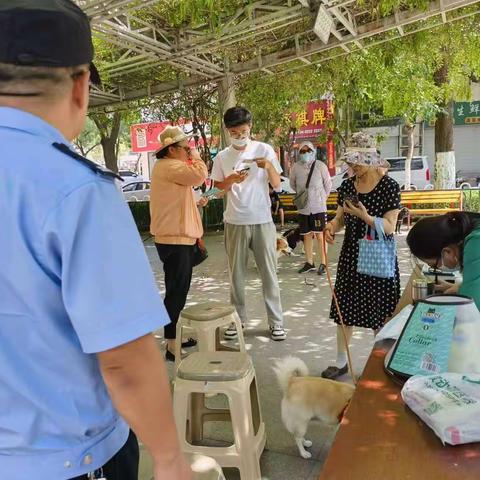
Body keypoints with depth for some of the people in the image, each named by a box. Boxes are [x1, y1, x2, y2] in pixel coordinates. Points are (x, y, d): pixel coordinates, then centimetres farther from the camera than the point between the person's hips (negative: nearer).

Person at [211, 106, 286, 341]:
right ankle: (238, 318, 22)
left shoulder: (264, 150, -1)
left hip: (262, 220, -1)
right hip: (235, 222, 2)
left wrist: (269, 166, -20)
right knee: (236, 273, 9)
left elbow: (277, 184, 0)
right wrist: (232, 178, -10)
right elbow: (218, 187, 9)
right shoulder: (222, 157, 3)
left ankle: (276, 321, 12)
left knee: (268, 272, 3)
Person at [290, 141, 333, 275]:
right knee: (307, 235, 10)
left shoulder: (320, 166, -8)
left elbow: (328, 184, 4)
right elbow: (293, 184, 16)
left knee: (320, 235, -2)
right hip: (303, 208, 3)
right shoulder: (296, 167, -1)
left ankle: (323, 263, 8)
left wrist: (322, 198, 9)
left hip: (319, 207, -3)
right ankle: (309, 263, 22)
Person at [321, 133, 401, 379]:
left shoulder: (389, 186, -11)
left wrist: (365, 216, -29)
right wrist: (331, 226, -11)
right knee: (344, 308, 9)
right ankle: (341, 361, 25)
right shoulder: (347, 186, 4)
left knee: (379, 313, 5)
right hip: (351, 256, 5)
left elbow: (389, 227, -14)